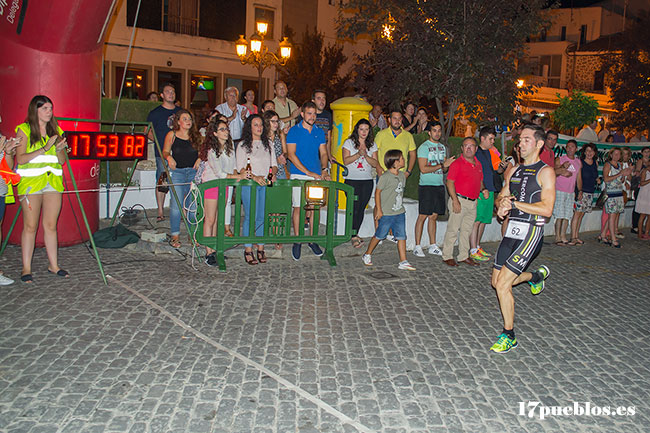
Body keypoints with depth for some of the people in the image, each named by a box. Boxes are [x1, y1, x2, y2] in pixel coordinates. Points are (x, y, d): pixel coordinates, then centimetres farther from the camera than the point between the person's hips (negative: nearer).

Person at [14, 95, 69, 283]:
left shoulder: (56, 130, 14)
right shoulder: (24, 130, 1)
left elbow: (62, 161, 12)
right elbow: (20, 159, -8)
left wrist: (59, 149, -8)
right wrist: (45, 149, -14)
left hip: (53, 181, 4)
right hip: (30, 181, -4)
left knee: (51, 225, 5)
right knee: (30, 226, -2)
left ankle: (54, 265, 13)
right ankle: (26, 268, 5)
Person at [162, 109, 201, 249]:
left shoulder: (196, 135, 9)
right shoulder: (172, 135, 3)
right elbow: (165, 152, 8)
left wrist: (200, 159, -2)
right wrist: (169, 157, -13)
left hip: (193, 172, 2)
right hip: (177, 172, -2)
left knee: (193, 205, 2)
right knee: (176, 205, -7)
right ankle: (175, 236, 3)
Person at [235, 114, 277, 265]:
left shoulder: (268, 144, 18)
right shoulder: (243, 145, 4)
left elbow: (274, 163, 17)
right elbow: (240, 168, -3)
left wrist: (273, 174, -4)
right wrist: (254, 177, -18)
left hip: (266, 184, 4)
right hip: (249, 184, -4)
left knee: (262, 217, 2)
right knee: (250, 217, -7)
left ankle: (260, 248, 10)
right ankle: (248, 250, 0)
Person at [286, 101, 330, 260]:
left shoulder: (319, 132, 12)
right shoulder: (294, 131, -2)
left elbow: (323, 153, 14)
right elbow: (292, 155, -8)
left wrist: (324, 169, -5)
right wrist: (308, 172, -14)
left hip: (316, 176, 4)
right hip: (299, 175, -4)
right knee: (298, 208, -1)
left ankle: (312, 240, 17)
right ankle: (297, 241, 10)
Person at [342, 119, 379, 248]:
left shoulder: (372, 145, 12)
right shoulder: (349, 142, 4)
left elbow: (375, 164, 4)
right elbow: (346, 161, -6)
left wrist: (365, 155, -12)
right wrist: (358, 154, -17)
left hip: (367, 181, 3)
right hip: (352, 180, -3)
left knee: (361, 208, 4)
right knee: (354, 208, -12)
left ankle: (355, 233, 15)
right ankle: (354, 236, -8)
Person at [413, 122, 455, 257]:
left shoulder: (442, 147, 16)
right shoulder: (424, 147, -5)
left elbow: (444, 169, 18)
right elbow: (423, 169, -14)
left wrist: (448, 165, -5)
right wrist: (442, 165, -16)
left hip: (439, 185, 6)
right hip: (426, 185, -6)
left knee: (434, 216, 9)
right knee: (423, 216, -5)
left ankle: (433, 246, 15)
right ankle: (417, 246, 2)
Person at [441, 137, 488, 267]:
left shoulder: (478, 164, 13)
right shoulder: (457, 163, -9)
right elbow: (449, 182, -13)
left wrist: (483, 189, 2)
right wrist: (455, 201, -20)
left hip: (473, 202, 7)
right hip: (460, 200, -7)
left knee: (467, 230, 14)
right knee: (453, 229, -2)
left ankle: (464, 256, 23)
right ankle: (447, 256, 8)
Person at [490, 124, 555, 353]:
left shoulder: (545, 172, -7)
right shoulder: (514, 171, 14)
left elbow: (546, 209, -16)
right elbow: (501, 197, 20)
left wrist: (513, 203, -16)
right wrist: (502, 203, -4)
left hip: (531, 233, -7)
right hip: (512, 231, 7)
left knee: (502, 284, -13)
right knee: (497, 282, 14)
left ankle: (508, 336, 4)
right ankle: (537, 276, 41)